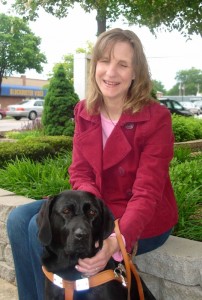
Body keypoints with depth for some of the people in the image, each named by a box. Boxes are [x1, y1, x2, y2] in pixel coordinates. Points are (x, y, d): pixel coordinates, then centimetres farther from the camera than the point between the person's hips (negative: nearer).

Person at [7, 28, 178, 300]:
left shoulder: (157, 117, -18)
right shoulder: (84, 111, 0)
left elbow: (147, 193, -22)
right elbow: (80, 173, -3)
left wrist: (117, 241, -39)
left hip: (142, 220, -6)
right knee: (19, 219, -11)